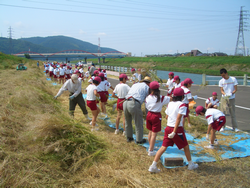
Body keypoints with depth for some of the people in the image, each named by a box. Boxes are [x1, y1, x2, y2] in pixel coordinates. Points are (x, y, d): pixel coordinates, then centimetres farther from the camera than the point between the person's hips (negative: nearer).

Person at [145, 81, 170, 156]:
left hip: (149, 114, 5)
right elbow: (170, 99, -7)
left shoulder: (147, 98, -2)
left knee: (150, 132, 20)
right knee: (154, 134, 2)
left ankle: (151, 147, 35)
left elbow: (147, 106, 7)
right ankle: (151, 151, 7)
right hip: (156, 116, -5)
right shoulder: (161, 98, -14)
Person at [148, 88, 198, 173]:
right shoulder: (182, 105, -11)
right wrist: (174, 132, -21)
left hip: (168, 128, 5)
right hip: (177, 128, -5)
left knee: (163, 147, 5)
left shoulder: (170, 104, 7)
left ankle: (153, 166, 0)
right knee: (186, 147, 16)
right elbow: (178, 119, -18)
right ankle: (191, 164, 32)